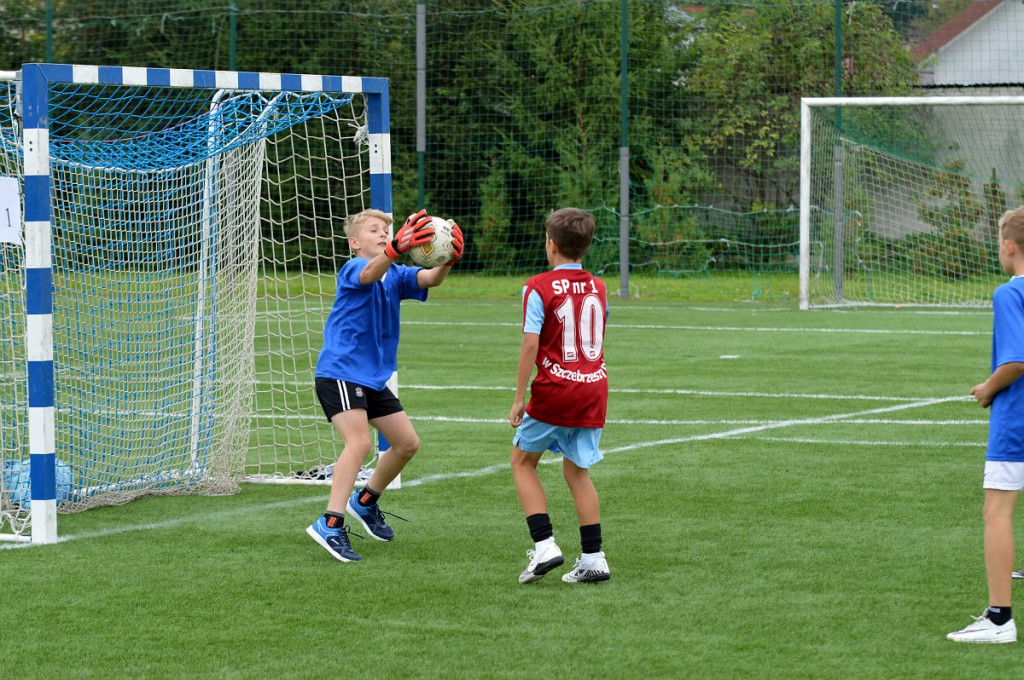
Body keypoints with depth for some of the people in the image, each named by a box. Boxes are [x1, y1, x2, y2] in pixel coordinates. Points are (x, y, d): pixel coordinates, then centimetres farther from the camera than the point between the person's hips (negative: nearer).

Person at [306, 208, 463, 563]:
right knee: (359, 442, -25)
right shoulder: (352, 268, -12)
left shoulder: (396, 275, 9)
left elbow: (429, 279, -10)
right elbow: (369, 273, -37)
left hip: (373, 377, 9)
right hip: (340, 371, -9)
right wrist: (396, 248, -57)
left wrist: (447, 260, -33)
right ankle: (330, 524, -29)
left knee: (407, 443, 14)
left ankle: (365, 502, 33)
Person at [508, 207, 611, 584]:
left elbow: (530, 344, -14)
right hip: (594, 390, 5)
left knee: (523, 461, 12)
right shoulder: (597, 287, 8)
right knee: (576, 470, 15)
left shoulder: (539, 288, -10)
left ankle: (544, 545, -1)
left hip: (553, 391, -5)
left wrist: (519, 397, -9)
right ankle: (593, 559, 9)